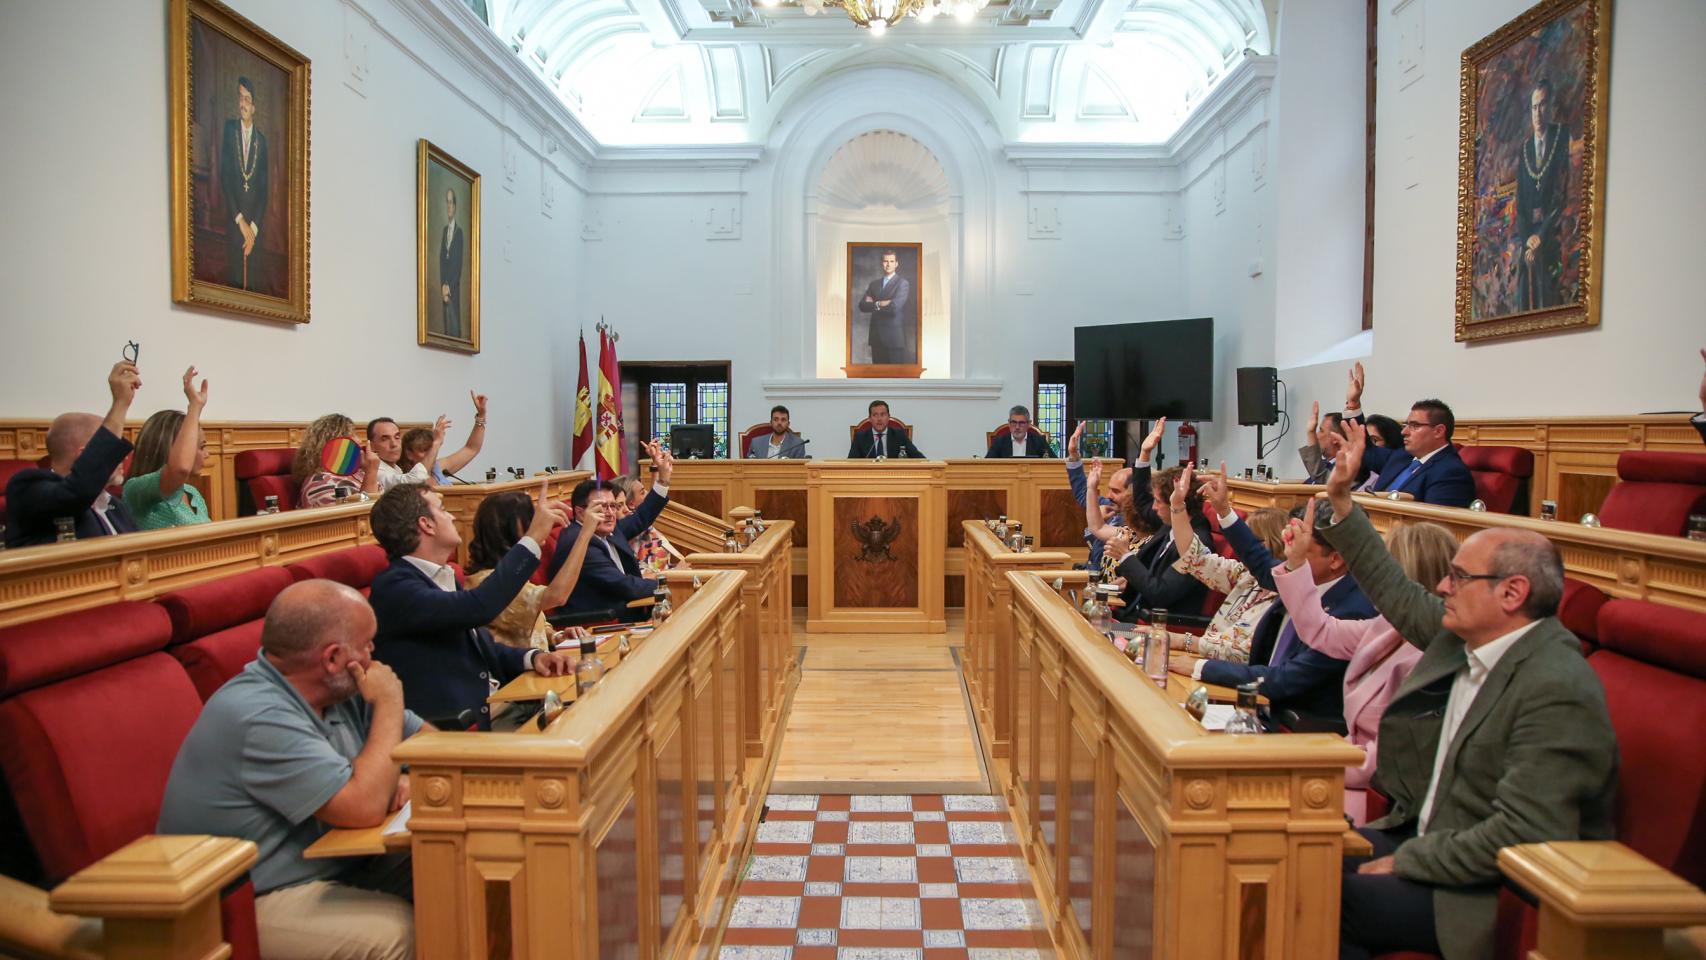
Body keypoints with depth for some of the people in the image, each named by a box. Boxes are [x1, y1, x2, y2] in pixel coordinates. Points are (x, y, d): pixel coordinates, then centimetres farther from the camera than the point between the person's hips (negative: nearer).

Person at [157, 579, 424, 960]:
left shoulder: (338, 689, 1)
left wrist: (409, 777, -12)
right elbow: (365, 808, -28)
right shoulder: (259, 717, -24)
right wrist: (388, 706, -17)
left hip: (333, 864, 8)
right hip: (245, 905, -8)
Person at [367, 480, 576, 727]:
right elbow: (477, 607, -27)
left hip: (500, 707, 8)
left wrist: (531, 657, -1)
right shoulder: (393, 586, -12)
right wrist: (533, 537, -20)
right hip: (456, 729, -8)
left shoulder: (444, 578, 16)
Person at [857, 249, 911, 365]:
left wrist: (875, 304, -3)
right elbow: (862, 306, 4)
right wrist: (882, 304, -11)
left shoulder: (903, 283, -3)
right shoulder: (874, 284, 15)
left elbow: (895, 307, -17)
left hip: (894, 337, -5)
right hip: (876, 337, 5)